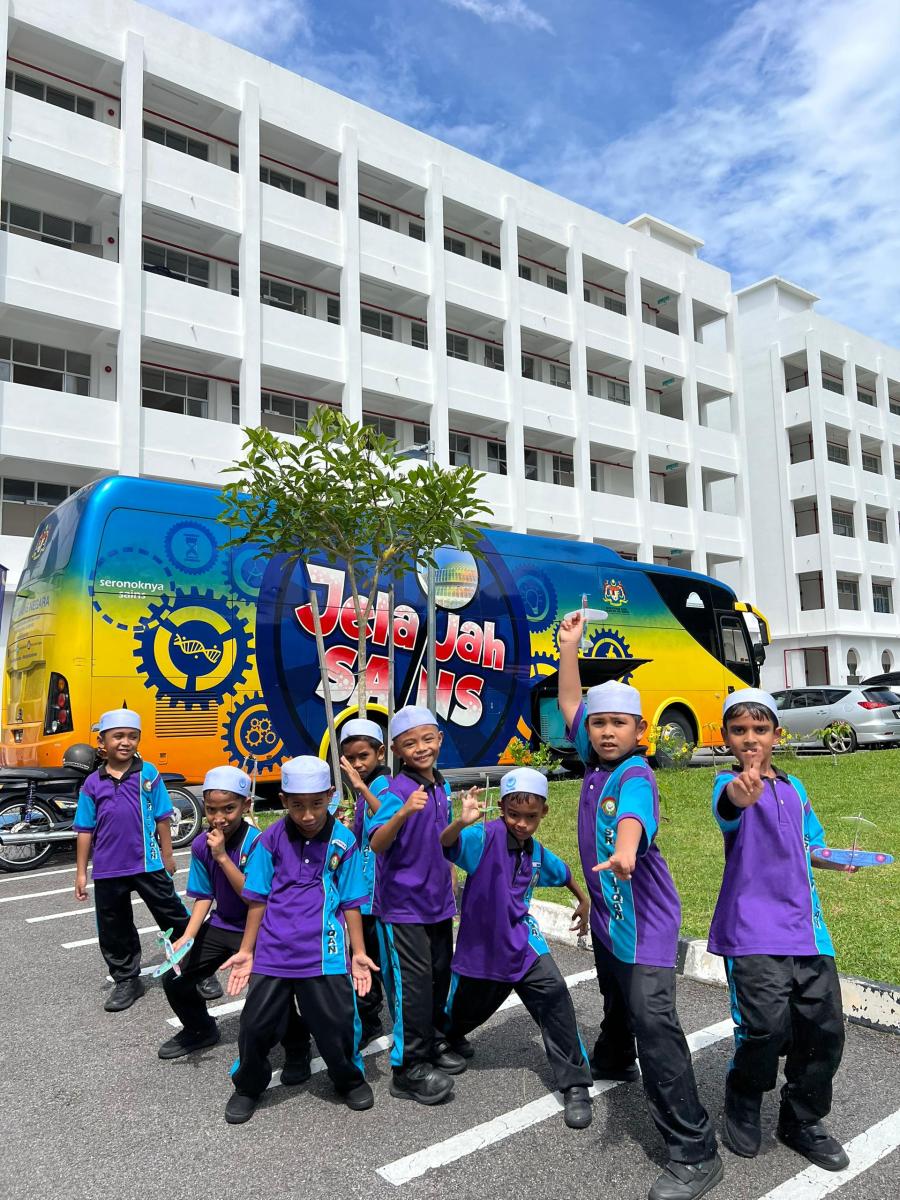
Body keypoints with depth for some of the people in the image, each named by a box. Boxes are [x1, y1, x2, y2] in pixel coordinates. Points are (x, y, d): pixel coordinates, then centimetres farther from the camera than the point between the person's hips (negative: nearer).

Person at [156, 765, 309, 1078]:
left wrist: (222, 856, -32)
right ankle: (201, 1030, 36)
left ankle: (297, 1050, 7)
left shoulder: (256, 843, -24)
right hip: (220, 926, 6)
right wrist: (187, 936, -10)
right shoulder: (201, 845, -6)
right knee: (174, 978, 6)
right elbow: (204, 896, 3)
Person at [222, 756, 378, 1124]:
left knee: (336, 1022, 4)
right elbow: (258, 900, 2)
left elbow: (351, 903, 1)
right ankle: (248, 1087, 35)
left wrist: (358, 952, 1)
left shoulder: (343, 841, -6)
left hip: (323, 952, -1)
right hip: (273, 951, 1)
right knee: (256, 1024, 6)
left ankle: (350, 1079, 35)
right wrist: (246, 951, 5)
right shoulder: (272, 839, -5)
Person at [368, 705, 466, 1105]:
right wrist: (404, 812, -49)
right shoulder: (397, 791, -20)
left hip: (437, 902, 8)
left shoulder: (441, 786, 3)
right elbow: (377, 844, -34)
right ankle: (408, 1069, 12)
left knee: (440, 976, 18)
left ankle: (434, 1043, 37)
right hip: (403, 905, -7)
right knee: (413, 985, -1)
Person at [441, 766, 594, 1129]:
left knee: (554, 997, -20)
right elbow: (446, 844, -40)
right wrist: (461, 823, -60)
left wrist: (583, 901, 30)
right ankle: (446, 1040, 55)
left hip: (521, 942, 3)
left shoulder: (537, 852, 0)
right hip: (480, 946, -3)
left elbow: (562, 873, 22)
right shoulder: (486, 836, -19)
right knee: (462, 1012, 17)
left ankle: (575, 1085, -7)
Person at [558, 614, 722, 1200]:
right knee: (617, 1002, 30)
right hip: (607, 910, 8)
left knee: (653, 1023, -14)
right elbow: (570, 705, 8)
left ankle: (696, 1152, -5)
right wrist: (569, 647, 5)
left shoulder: (636, 777, -23)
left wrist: (625, 851, -67)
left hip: (645, 920, -8)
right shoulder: (596, 761, -1)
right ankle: (613, 1062, 58)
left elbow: (634, 815, -46)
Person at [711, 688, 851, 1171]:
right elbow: (725, 810, -34)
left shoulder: (794, 788, 13)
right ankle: (742, 1110, 14)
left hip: (806, 928, 6)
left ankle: (803, 1122, 32)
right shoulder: (730, 783, -7)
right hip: (754, 930, -6)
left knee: (824, 1031, 8)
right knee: (768, 1027, -16)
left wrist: (835, 857, 5)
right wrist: (738, 796, -57)